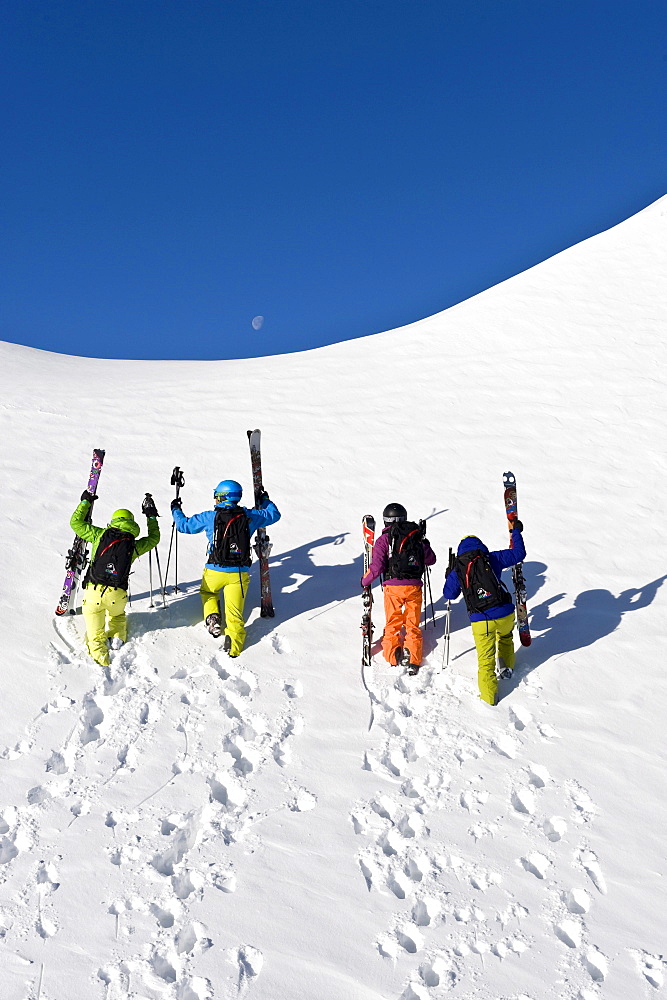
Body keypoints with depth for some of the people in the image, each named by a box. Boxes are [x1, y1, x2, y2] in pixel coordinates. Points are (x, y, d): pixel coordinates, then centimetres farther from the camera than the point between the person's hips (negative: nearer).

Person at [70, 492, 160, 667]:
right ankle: (117, 636, 12)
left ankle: (100, 657, -13)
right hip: (117, 596, 1)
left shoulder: (100, 535, 6)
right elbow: (154, 538, 28)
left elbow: (76, 522, 16)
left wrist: (86, 502, 27)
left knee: (95, 635, 10)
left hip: (94, 592, -1)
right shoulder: (134, 545, 9)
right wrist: (151, 516, 38)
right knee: (118, 614, 36)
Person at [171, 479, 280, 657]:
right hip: (240, 573, 1)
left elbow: (185, 525, 6)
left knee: (207, 592, 31)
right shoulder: (249, 516, 1)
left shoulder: (210, 517, -5)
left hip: (215, 570, -1)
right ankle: (233, 647, -12)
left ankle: (212, 618, 10)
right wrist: (265, 501, 35)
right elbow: (274, 514, 16)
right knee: (234, 612, 4)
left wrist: (176, 510, 25)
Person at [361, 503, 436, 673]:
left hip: (393, 587, -2)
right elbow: (431, 560, 14)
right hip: (414, 587, 2)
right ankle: (413, 660, 2)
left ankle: (394, 656, -1)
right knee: (413, 624, 12)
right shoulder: (417, 536, 7)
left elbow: (377, 567, -10)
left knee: (392, 624, 12)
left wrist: (365, 581, 6)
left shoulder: (384, 539, -3)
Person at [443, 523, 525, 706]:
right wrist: (516, 532, 23)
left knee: (485, 658, 6)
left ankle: (489, 697, 3)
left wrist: (450, 576, 36)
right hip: (504, 614, 1)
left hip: (481, 620, -1)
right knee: (505, 636, 35)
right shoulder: (491, 559, 3)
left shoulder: (457, 569, 6)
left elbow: (449, 594, 17)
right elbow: (518, 554, 8)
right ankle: (507, 667, 44)